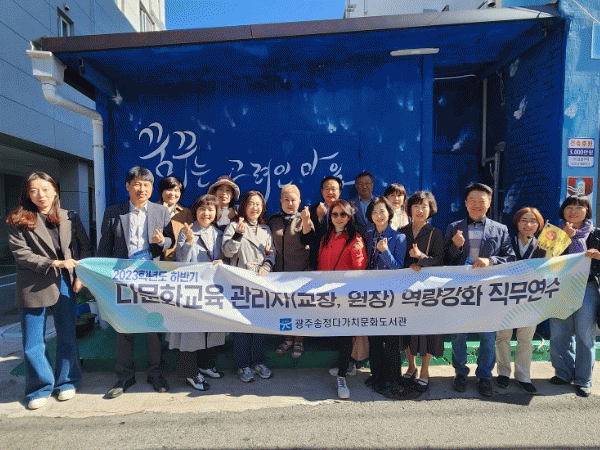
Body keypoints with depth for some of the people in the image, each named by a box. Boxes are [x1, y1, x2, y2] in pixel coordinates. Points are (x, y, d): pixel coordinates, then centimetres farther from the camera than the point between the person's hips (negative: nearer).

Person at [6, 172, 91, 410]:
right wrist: (53, 263, -19)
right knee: (33, 343, 8)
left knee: (67, 336, 11)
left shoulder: (70, 218, 4)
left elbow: (85, 247, 8)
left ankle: (66, 382, 30)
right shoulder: (20, 221, -3)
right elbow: (20, 253, -9)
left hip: (64, 284, 2)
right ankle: (40, 387, 28)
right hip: (33, 289, -1)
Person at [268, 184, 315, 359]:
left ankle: (299, 341, 22)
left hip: (300, 271, -3)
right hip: (279, 270, 3)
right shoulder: (273, 220, 6)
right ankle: (288, 339, 30)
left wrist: (306, 221, -32)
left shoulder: (303, 219, -3)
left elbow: (307, 240, -19)